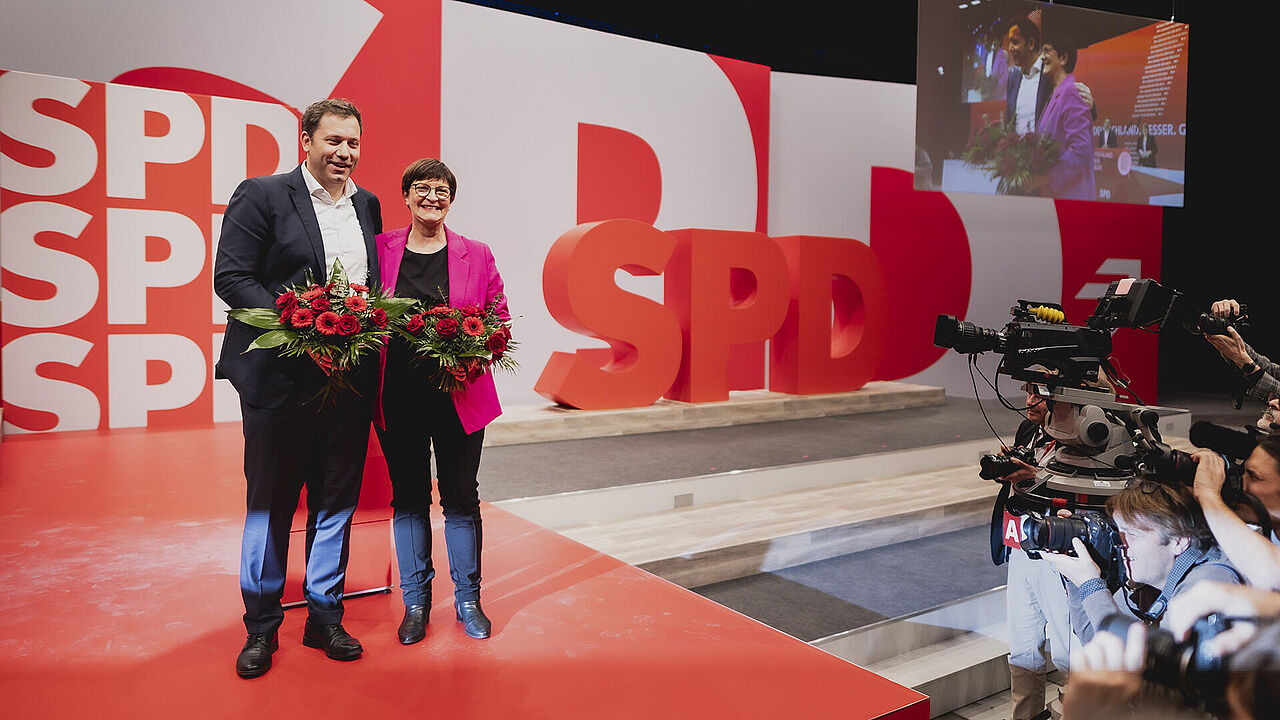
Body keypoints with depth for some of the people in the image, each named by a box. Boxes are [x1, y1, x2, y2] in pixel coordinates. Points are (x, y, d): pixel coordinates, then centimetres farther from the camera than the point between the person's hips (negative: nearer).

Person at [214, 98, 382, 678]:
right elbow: (230, 277, -8)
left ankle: (324, 618, 27)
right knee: (270, 504, 9)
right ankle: (261, 628, 26)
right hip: (280, 375, -4)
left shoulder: (368, 205, 13)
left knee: (336, 502, 12)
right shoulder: (261, 196, -2)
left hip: (351, 376, 5)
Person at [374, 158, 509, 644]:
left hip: (459, 394, 0)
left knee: (461, 498, 7)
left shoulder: (476, 256, 3)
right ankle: (416, 601, 25)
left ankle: (467, 600, 24)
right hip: (398, 396, 1)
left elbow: (499, 319, 7)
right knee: (408, 498, 10)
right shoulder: (381, 249, 5)